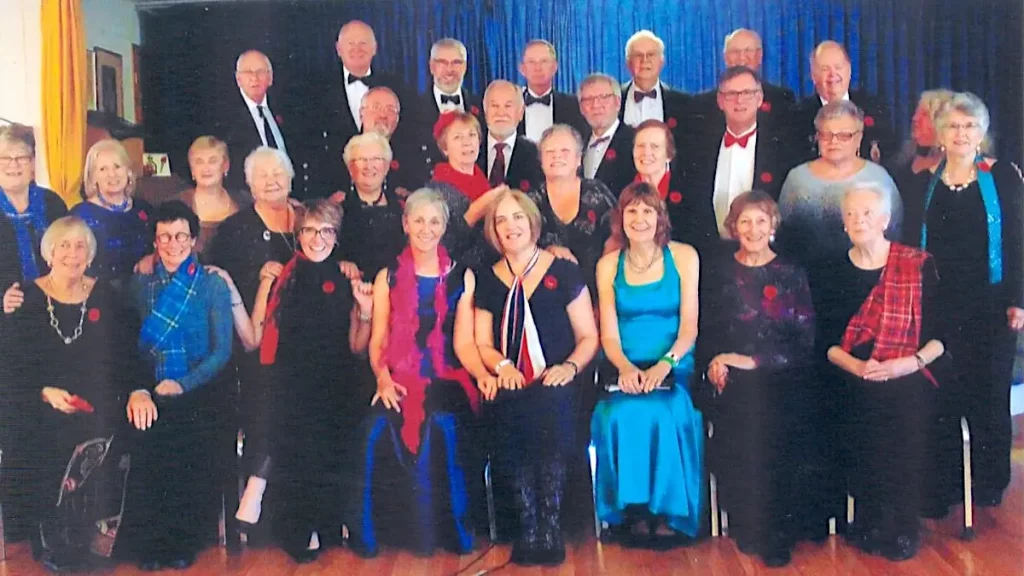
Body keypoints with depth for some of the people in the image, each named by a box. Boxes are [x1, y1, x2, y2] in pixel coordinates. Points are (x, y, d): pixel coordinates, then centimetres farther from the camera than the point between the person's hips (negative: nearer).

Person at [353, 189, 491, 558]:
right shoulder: (388, 277, 12)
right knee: (381, 429, -29)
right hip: (399, 382, 1)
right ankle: (385, 530, -10)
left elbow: (464, 343, 3)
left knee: (443, 428, -32)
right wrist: (383, 379, -10)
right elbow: (377, 341, 9)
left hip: (447, 382, -1)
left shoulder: (462, 277, 10)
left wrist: (482, 374, -16)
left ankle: (445, 532, -14)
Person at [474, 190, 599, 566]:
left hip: (557, 385, -2)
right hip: (512, 387, 2)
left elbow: (589, 337, 9)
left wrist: (570, 366, -12)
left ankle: (548, 529, -28)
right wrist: (503, 366, -6)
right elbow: (483, 345, 17)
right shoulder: (488, 280, 16)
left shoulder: (563, 272, 9)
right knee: (504, 409, -34)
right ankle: (530, 528, -24)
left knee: (548, 404, -37)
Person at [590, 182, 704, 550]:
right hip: (624, 371, 1)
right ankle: (630, 511, -12)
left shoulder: (683, 257, 6)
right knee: (620, 416, -29)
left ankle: (668, 512, -12)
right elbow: (608, 334, 5)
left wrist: (664, 365, -17)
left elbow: (689, 326, 0)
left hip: (673, 369, -1)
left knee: (665, 414, -30)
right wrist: (626, 368, -16)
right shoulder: (608, 265, 10)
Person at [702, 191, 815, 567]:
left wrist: (753, 362, -9)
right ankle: (746, 528, -3)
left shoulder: (791, 274, 7)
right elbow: (709, 331, 10)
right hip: (732, 381, 1)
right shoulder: (722, 272, 12)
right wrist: (715, 364, -11)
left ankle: (775, 535, -8)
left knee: (772, 437, -25)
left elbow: (805, 342, 1)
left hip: (779, 379, -1)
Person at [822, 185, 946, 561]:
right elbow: (827, 340, 6)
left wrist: (911, 363, -16)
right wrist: (856, 366, -12)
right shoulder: (836, 271, 9)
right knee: (868, 407, -27)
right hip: (855, 383, 2)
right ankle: (871, 523, -7)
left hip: (908, 379, -1)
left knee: (902, 406, -29)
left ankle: (901, 527, -11)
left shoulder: (918, 265, 3)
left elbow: (940, 334, 1)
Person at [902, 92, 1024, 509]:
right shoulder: (925, 183, 7)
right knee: (941, 394, 5)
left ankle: (989, 486, 17)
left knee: (989, 392, 4)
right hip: (937, 305, 2)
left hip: (989, 304, -2)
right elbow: (912, 246, 9)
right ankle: (941, 485, 17)